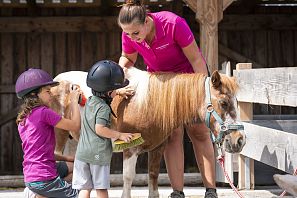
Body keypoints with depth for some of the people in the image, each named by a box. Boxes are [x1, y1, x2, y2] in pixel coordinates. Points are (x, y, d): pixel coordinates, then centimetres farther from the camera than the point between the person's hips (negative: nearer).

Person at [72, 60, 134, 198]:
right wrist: (120, 135, -15)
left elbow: (104, 94, 34)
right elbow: (100, 129, -22)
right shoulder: (103, 108, -14)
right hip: (99, 153, -6)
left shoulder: (90, 101, 11)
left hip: (82, 152, 6)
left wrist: (118, 92, 36)